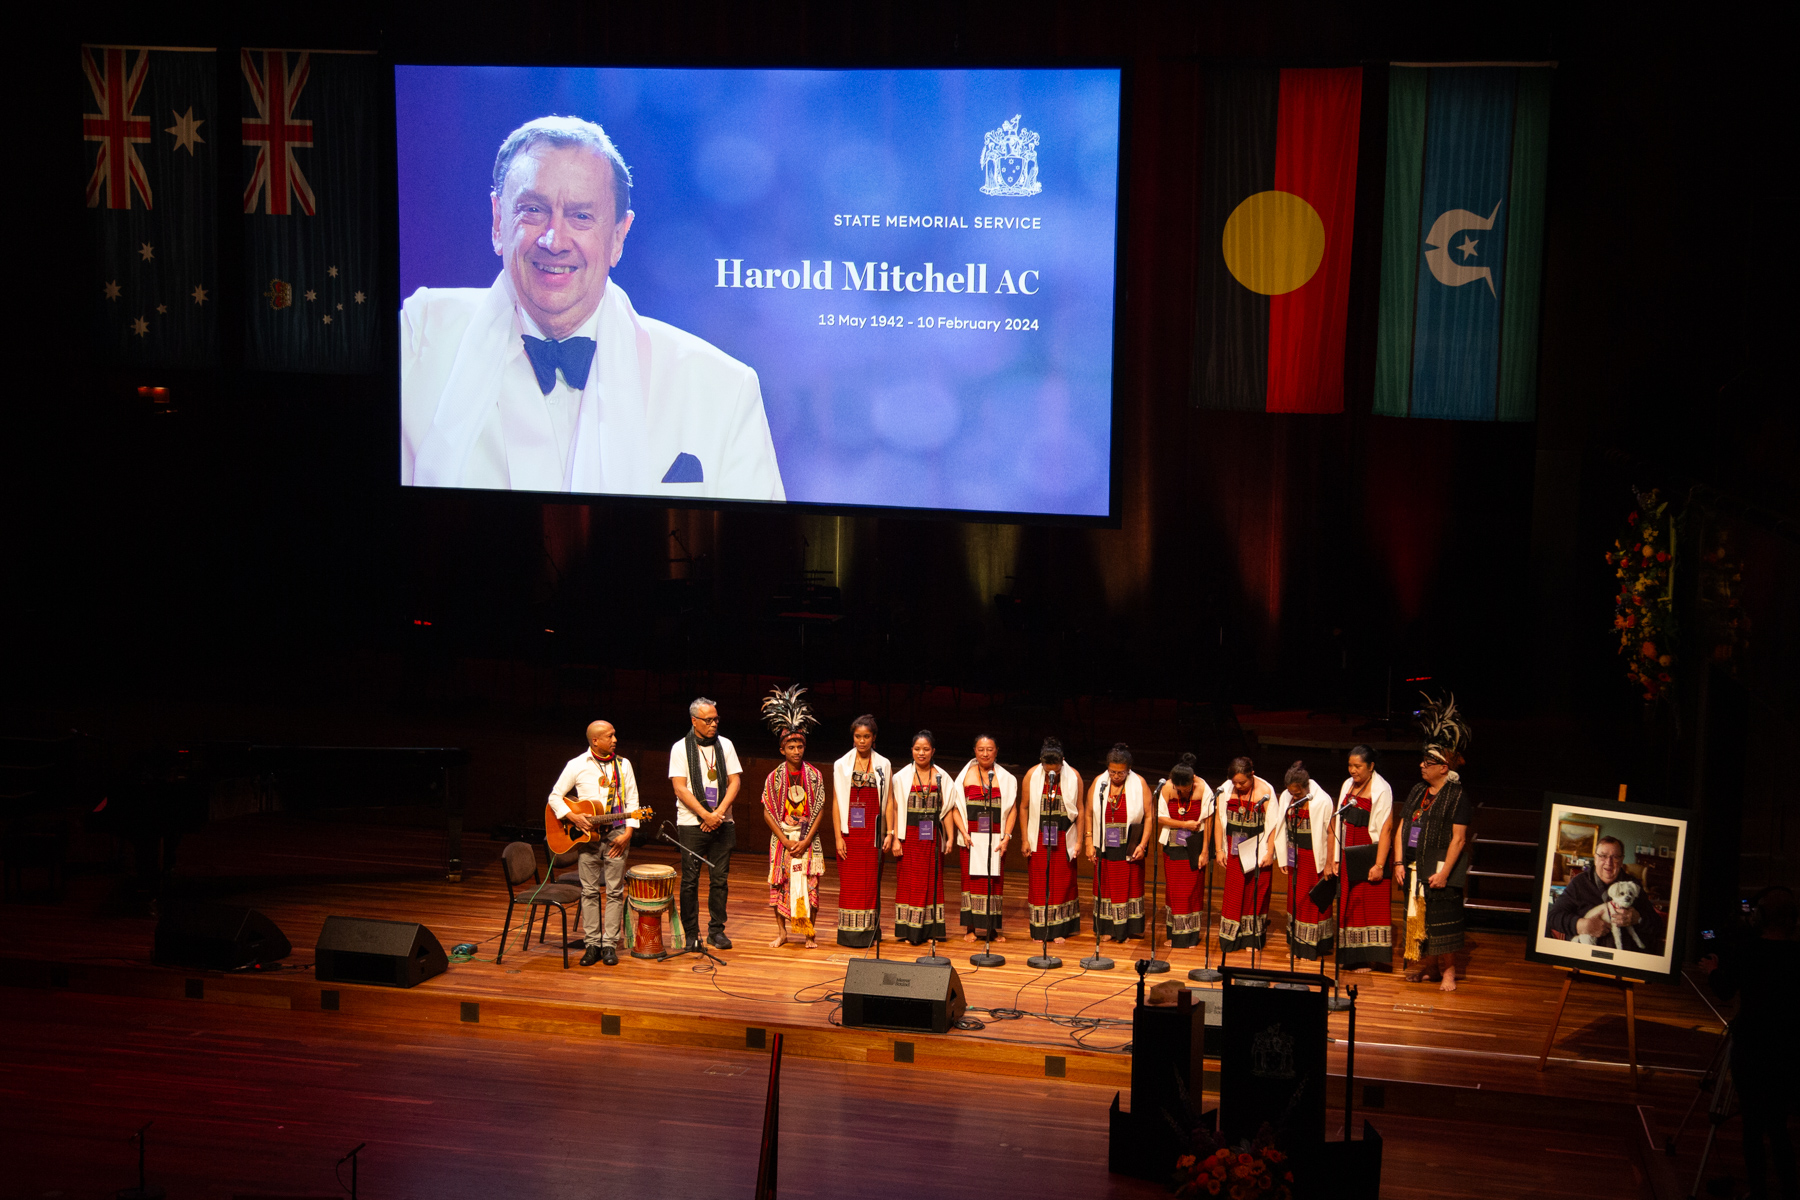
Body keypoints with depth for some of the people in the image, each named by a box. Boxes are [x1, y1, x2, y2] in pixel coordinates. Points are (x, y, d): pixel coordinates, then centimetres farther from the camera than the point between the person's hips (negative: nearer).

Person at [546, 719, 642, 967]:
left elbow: (632, 800, 5)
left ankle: (610, 944, 5)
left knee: (615, 891, 0)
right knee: (589, 891, 2)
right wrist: (573, 817, -13)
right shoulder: (577, 765, 0)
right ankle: (592, 944, 8)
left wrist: (627, 833, -6)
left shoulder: (623, 764, 5)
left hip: (616, 835, 1)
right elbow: (555, 796, 3)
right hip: (586, 835, -1)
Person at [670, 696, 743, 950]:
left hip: (722, 823, 3)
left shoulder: (725, 745, 8)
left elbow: (735, 781, 4)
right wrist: (706, 815, -14)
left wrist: (719, 813, -10)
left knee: (720, 879, 3)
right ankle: (691, 934, 7)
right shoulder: (681, 748, -1)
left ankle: (717, 930, 13)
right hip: (691, 824, -3)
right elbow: (680, 788, -7)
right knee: (690, 880, -1)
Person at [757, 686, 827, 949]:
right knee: (780, 884, 1)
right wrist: (786, 841, -10)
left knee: (809, 885, -3)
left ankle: (810, 933, 8)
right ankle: (781, 932, 12)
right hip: (781, 838, 0)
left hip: (808, 839, 0)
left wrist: (806, 840, -10)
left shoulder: (814, 776, 0)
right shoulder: (774, 777, 0)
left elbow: (820, 810, -1)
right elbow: (768, 812, -1)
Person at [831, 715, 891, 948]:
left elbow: (888, 802, 3)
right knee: (850, 882, -1)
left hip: (872, 831, 0)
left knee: (871, 882, 1)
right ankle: (850, 933, 4)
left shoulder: (884, 766, 5)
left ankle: (869, 932, 7)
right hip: (849, 830, 0)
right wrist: (838, 836, -5)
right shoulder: (841, 766, 4)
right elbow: (836, 802, 2)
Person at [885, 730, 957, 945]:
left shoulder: (942, 777, 6)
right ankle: (909, 930, 4)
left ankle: (930, 930, 10)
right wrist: (895, 838, -7)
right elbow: (895, 809, -1)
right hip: (910, 836, -2)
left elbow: (946, 808, 6)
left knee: (932, 881, 4)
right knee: (909, 882, -1)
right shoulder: (902, 777, 1)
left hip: (932, 837, 2)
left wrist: (950, 837, -1)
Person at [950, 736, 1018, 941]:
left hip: (996, 838, 1)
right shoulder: (966, 775, 4)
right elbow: (956, 807, 2)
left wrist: (1006, 836, -7)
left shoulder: (1006, 778, 6)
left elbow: (1012, 809, 3)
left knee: (995, 881, 1)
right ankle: (971, 928, 5)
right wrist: (964, 832, -10)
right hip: (972, 838, -1)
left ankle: (994, 928, 8)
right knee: (971, 879, -1)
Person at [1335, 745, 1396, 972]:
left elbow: (1386, 829, -14)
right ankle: (1352, 956, 16)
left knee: (1370, 904, -2)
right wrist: (1336, 858, 9)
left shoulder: (1381, 790, -11)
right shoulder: (1347, 785, 9)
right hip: (1349, 855, 6)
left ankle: (1369, 958, 3)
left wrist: (1379, 865, -19)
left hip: (1370, 854, -6)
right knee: (1349, 905, 9)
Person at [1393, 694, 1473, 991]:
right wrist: (1399, 861, 3)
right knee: (1418, 917, 12)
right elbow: (1401, 826, 11)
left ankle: (1448, 970, 9)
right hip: (1415, 867, 7)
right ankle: (1428, 966, 25)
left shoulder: (1457, 797, -10)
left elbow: (1459, 838, -14)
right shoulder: (1417, 791, 10)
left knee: (1443, 919, -2)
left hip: (1441, 869, -7)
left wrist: (1444, 872, -18)